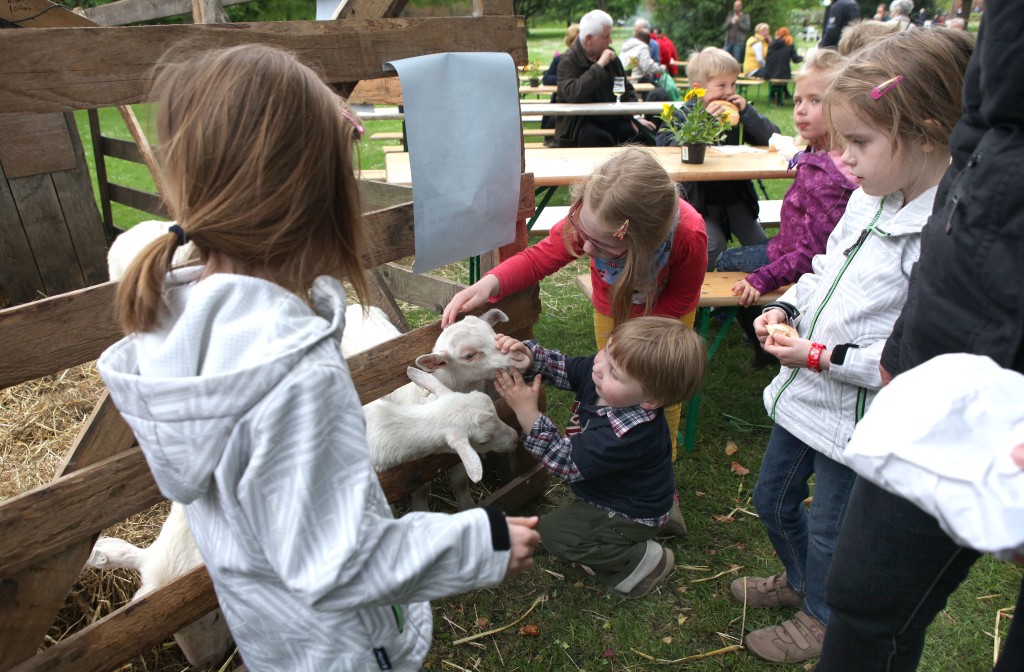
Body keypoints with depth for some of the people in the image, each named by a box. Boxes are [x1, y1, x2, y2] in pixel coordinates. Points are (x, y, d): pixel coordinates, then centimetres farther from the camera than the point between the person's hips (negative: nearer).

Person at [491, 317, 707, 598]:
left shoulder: (629, 433, -42)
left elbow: (567, 463, -36)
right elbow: (558, 367, -11)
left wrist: (526, 410, -41)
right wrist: (526, 354, -33)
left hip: (631, 517, -8)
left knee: (554, 530, -9)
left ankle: (642, 560, 1)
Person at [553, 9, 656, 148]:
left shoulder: (610, 56, 12)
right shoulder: (568, 61, -9)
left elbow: (627, 89, 19)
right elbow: (571, 94, -28)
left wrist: (634, 117, 3)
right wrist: (599, 65, -24)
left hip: (613, 120, 6)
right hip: (580, 124, -6)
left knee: (647, 134, -13)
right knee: (603, 141, -36)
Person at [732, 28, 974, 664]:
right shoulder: (871, 196, -1)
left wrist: (823, 356, -26)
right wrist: (785, 307, -2)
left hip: (855, 420, -8)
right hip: (802, 394, 8)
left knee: (830, 530, 17)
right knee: (772, 499, 27)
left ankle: (821, 618, 47)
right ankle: (798, 579, 56)